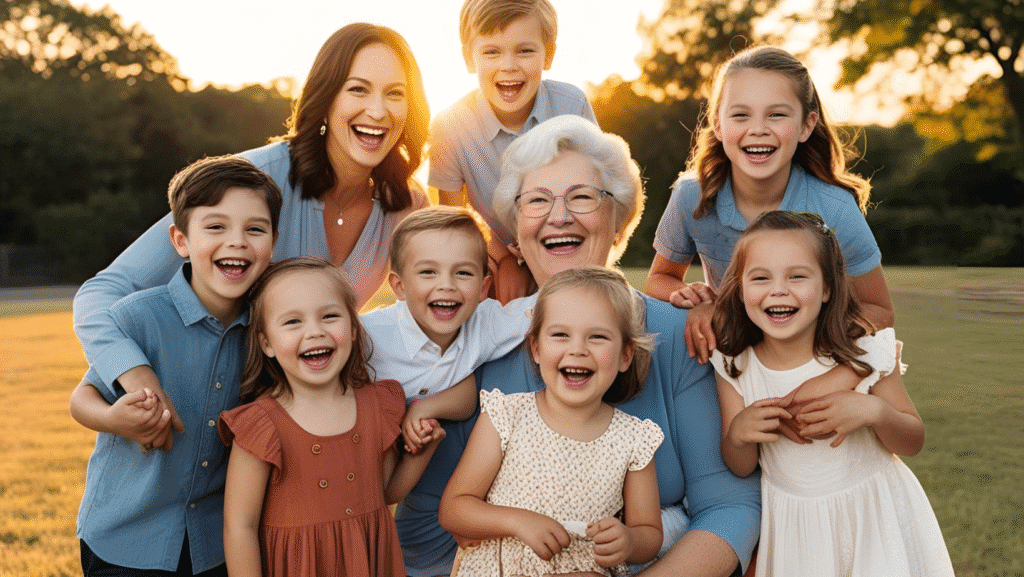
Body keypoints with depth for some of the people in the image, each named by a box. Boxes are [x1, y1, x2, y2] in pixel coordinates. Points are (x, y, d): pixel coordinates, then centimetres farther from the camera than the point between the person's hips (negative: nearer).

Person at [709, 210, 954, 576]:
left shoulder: (864, 354, -16)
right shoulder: (734, 368, -12)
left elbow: (913, 443, -5)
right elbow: (741, 467, -4)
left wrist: (875, 411, -26)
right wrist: (737, 433, -26)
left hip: (872, 516, -1)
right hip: (792, 527, 1)